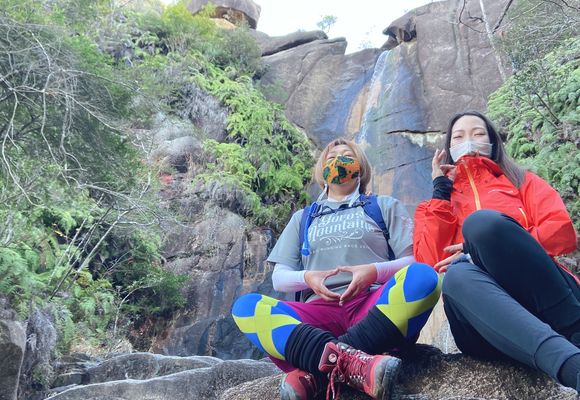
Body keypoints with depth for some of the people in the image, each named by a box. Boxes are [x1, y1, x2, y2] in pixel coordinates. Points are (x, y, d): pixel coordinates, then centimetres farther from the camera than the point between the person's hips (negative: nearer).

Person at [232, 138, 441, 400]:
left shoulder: (385, 206, 23)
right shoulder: (303, 218, 27)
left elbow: (414, 260, 10)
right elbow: (279, 278, 17)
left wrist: (374, 271, -11)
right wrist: (307, 278, -6)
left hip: (375, 308, -1)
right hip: (319, 313, 2)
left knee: (423, 276, -32)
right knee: (245, 306, -25)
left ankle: (316, 373, -41)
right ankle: (353, 363, -46)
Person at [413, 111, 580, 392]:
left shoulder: (521, 179, 26)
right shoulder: (439, 200, 27)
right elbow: (431, 261, 6)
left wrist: (497, 248, -8)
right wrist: (441, 189, 12)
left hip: (548, 301, 0)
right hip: (485, 315, 1)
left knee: (481, 221, -26)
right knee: (458, 274, -34)